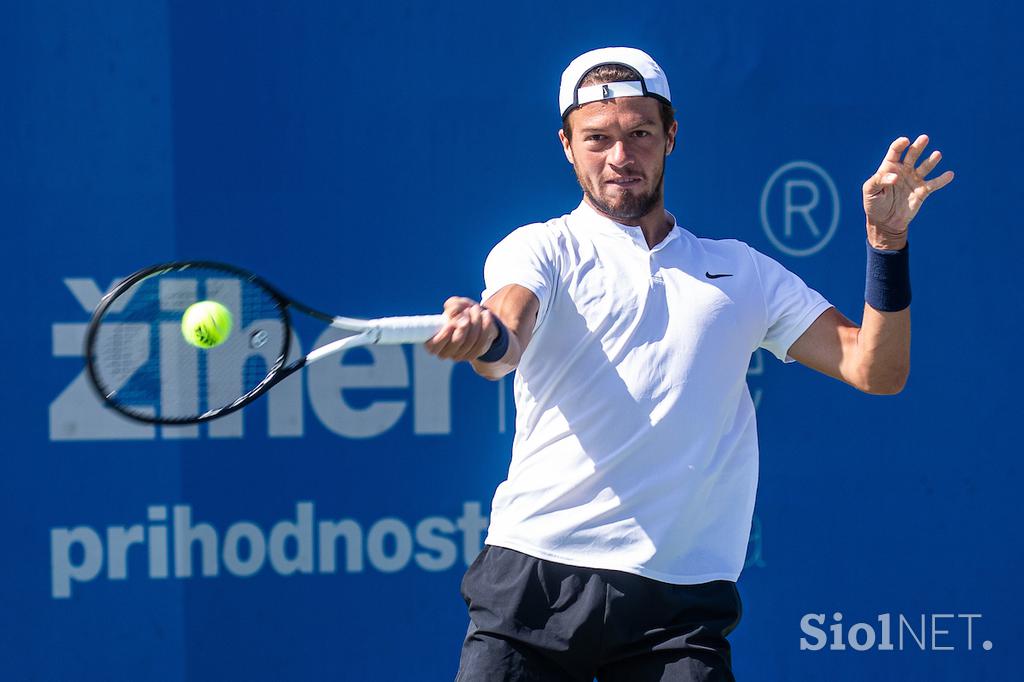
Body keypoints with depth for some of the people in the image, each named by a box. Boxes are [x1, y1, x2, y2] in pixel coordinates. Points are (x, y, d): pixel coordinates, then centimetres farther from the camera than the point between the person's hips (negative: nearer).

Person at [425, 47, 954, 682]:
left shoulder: (744, 271, 17)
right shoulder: (543, 248, 8)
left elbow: (876, 370, 11)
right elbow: (508, 341, -15)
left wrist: (887, 242, -3)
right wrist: (485, 337, -39)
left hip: (682, 599, 2)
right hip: (536, 572, -1)